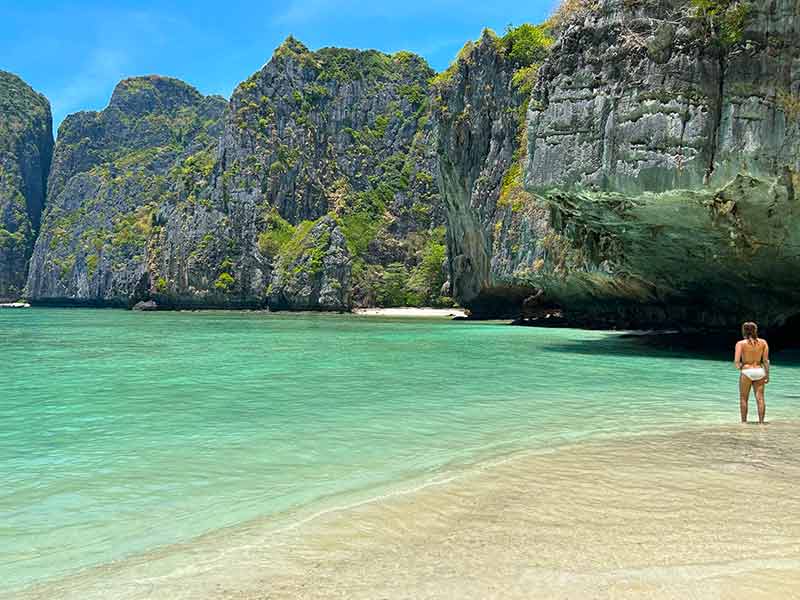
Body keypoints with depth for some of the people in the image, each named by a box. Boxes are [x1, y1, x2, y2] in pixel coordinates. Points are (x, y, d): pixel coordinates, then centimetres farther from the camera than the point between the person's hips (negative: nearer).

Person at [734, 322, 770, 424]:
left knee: (743, 398, 10)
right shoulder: (763, 342, 1)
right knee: (760, 398, 6)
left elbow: (736, 361, -14)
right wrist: (767, 375, 6)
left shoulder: (741, 343, -7)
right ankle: (761, 421, 5)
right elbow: (766, 360, -1)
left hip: (746, 372, -3)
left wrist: (739, 366, 7)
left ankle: (744, 421, 13)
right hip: (759, 371, 3)